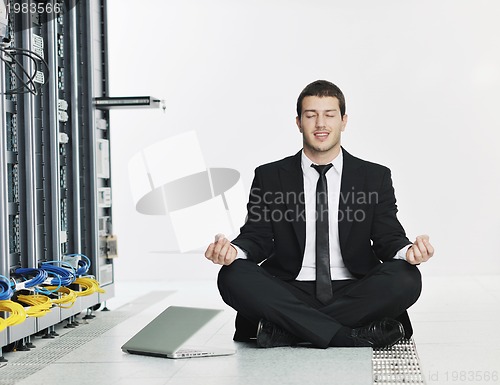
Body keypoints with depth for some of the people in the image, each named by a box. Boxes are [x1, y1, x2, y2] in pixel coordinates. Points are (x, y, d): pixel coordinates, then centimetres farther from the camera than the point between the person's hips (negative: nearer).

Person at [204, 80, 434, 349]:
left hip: (352, 293, 0)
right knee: (233, 276, -28)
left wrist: (408, 251, -20)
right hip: (290, 294, 0)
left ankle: (283, 330, -26)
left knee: (406, 278, -29)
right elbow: (257, 237, 4)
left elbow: (388, 238, 4)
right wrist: (234, 250, -20)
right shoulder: (269, 177, 11)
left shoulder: (375, 177, 11)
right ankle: (360, 336, -31)